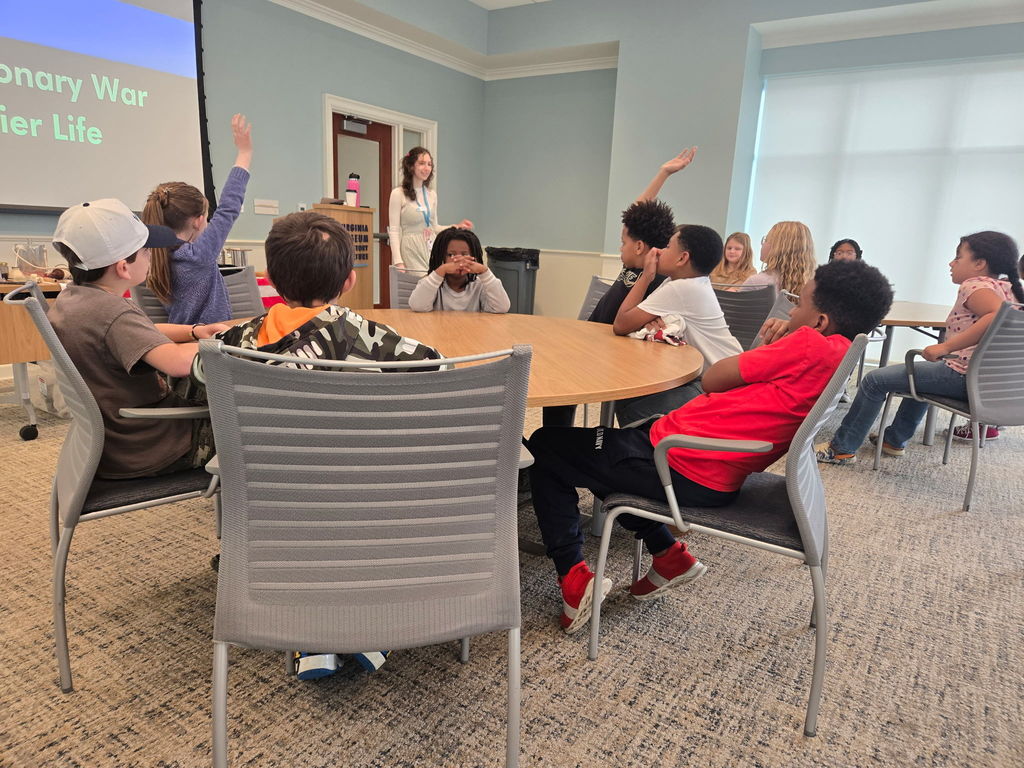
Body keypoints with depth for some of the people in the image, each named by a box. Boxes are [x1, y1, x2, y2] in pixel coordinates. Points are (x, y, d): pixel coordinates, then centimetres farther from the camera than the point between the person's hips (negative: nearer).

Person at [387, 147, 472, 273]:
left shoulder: (432, 195, 12)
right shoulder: (398, 194, -5)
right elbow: (393, 231, -8)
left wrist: (457, 227, 6)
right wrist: (398, 262, -17)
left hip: (431, 248, 5)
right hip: (411, 251, -5)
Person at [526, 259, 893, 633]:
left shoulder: (810, 346, -18)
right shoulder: (835, 356, 11)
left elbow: (711, 379, -9)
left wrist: (767, 345, 7)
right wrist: (773, 350, 6)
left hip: (684, 469, -10)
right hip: (721, 479, 10)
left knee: (547, 447, 5)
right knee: (605, 449, 32)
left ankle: (574, 579, -1)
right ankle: (668, 554, 22)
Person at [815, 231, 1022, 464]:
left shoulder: (974, 285, -13)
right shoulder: (1004, 288, 15)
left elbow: (999, 314, -32)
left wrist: (946, 346, -31)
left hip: (962, 373, -10)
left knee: (875, 379, -5)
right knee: (920, 373, 37)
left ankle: (842, 448, 3)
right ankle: (895, 439, 42)